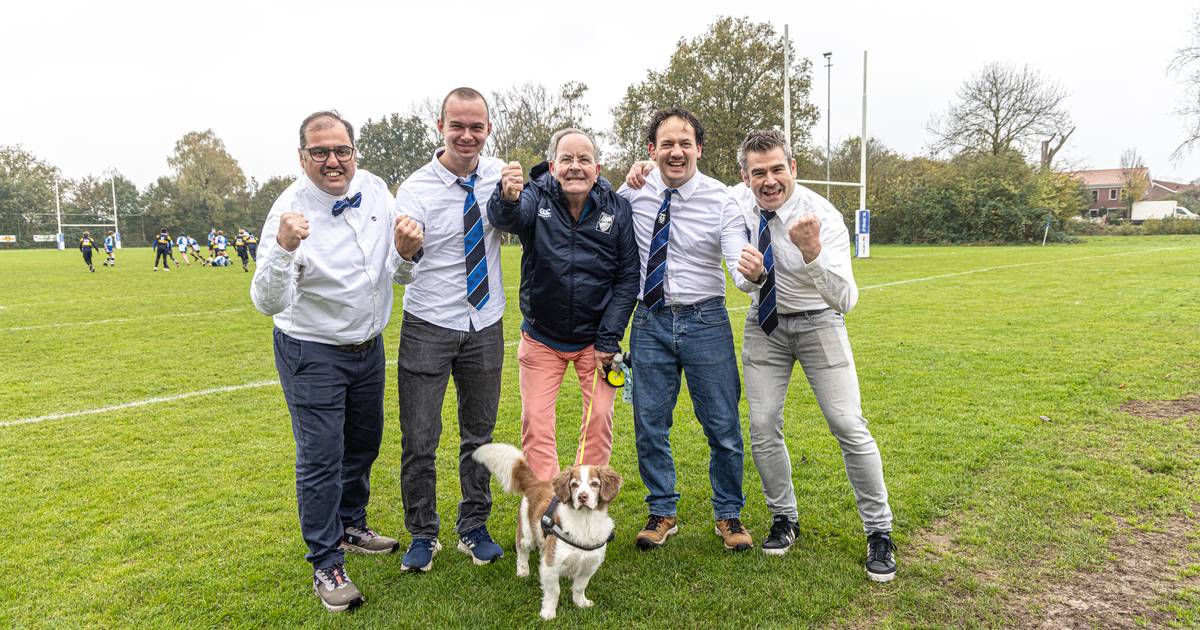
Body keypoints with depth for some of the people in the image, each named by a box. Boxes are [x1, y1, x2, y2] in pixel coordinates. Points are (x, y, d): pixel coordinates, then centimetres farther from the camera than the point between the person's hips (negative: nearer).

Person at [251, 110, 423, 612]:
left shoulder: (375, 190, -4)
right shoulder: (291, 210, -20)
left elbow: (397, 276, 4)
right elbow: (269, 303, -27)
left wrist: (405, 253, -18)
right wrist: (283, 248, -43)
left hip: (369, 346, 6)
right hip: (312, 353, -6)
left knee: (363, 445, 20)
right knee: (321, 458, -1)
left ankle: (351, 527, 42)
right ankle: (326, 565, 16)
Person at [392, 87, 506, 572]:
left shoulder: (497, 173, -2)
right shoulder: (416, 189, -12)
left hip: (486, 326, 3)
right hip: (429, 327, -3)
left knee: (479, 434, 14)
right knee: (419, 441, 2)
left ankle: (474, 529, 31)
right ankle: (423, 535, 24)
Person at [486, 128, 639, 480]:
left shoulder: (617, 208, -7)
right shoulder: (536, 197, -9)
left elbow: (628, 277, -4)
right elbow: (507, 219, -33)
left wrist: (608, 339, -8)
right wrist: (507, 199, -58)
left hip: (596, 337, 1)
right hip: (542, 337, 0)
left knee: (600, 419, 5)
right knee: (536, 421, 2)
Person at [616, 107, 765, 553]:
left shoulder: (721, 201, -10)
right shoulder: (634, 192, -2)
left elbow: (741, 271, -19)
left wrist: (752, 273, -42)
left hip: (705, 320, -2)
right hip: (650, 320, 2)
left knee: (724, 427, 6)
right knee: (649, 425, 10)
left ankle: (728, 515, 27)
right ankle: (662, 513, 29)